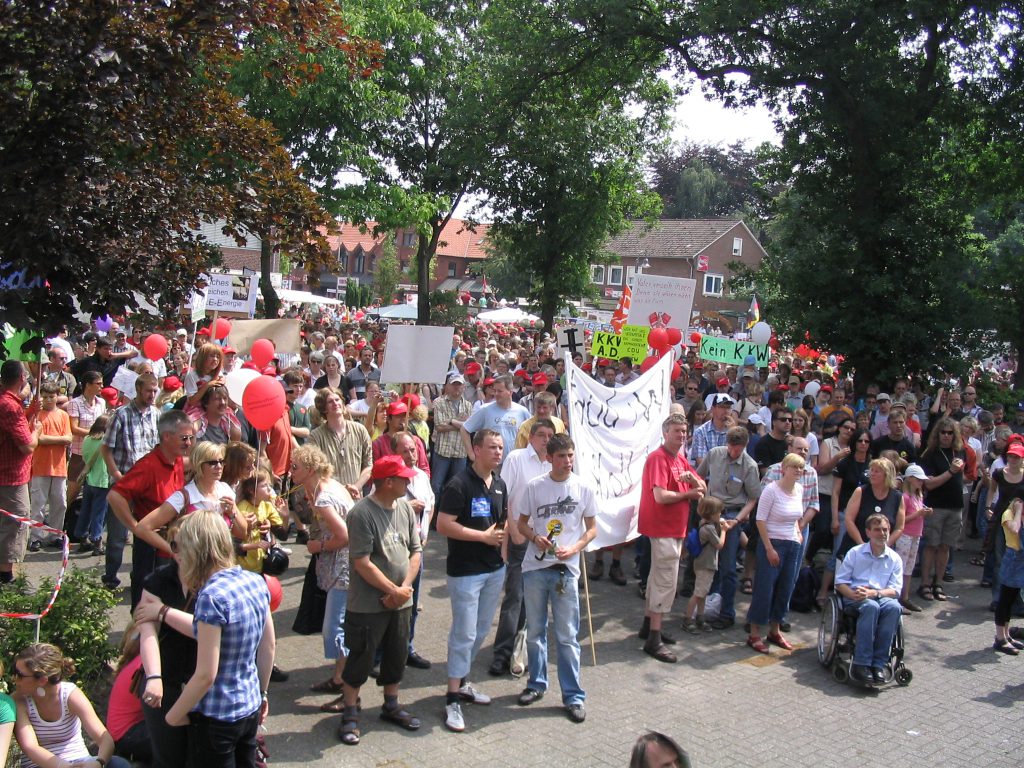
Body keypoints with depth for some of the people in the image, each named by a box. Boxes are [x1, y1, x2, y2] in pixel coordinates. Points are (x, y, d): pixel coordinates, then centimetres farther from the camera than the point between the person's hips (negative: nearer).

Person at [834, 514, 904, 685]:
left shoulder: (895, 559, 12)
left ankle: (878, 664, -32)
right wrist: (853, 594, -18)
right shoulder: (855, 553, 8)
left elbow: (895, 590, 2)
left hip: (882, 597, 2)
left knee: (894, 607, -34)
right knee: (871, 606, -37)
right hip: (854, 598, -2)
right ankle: (860, 664, -37)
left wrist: (874, 593, -17)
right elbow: (840, 582, 3)